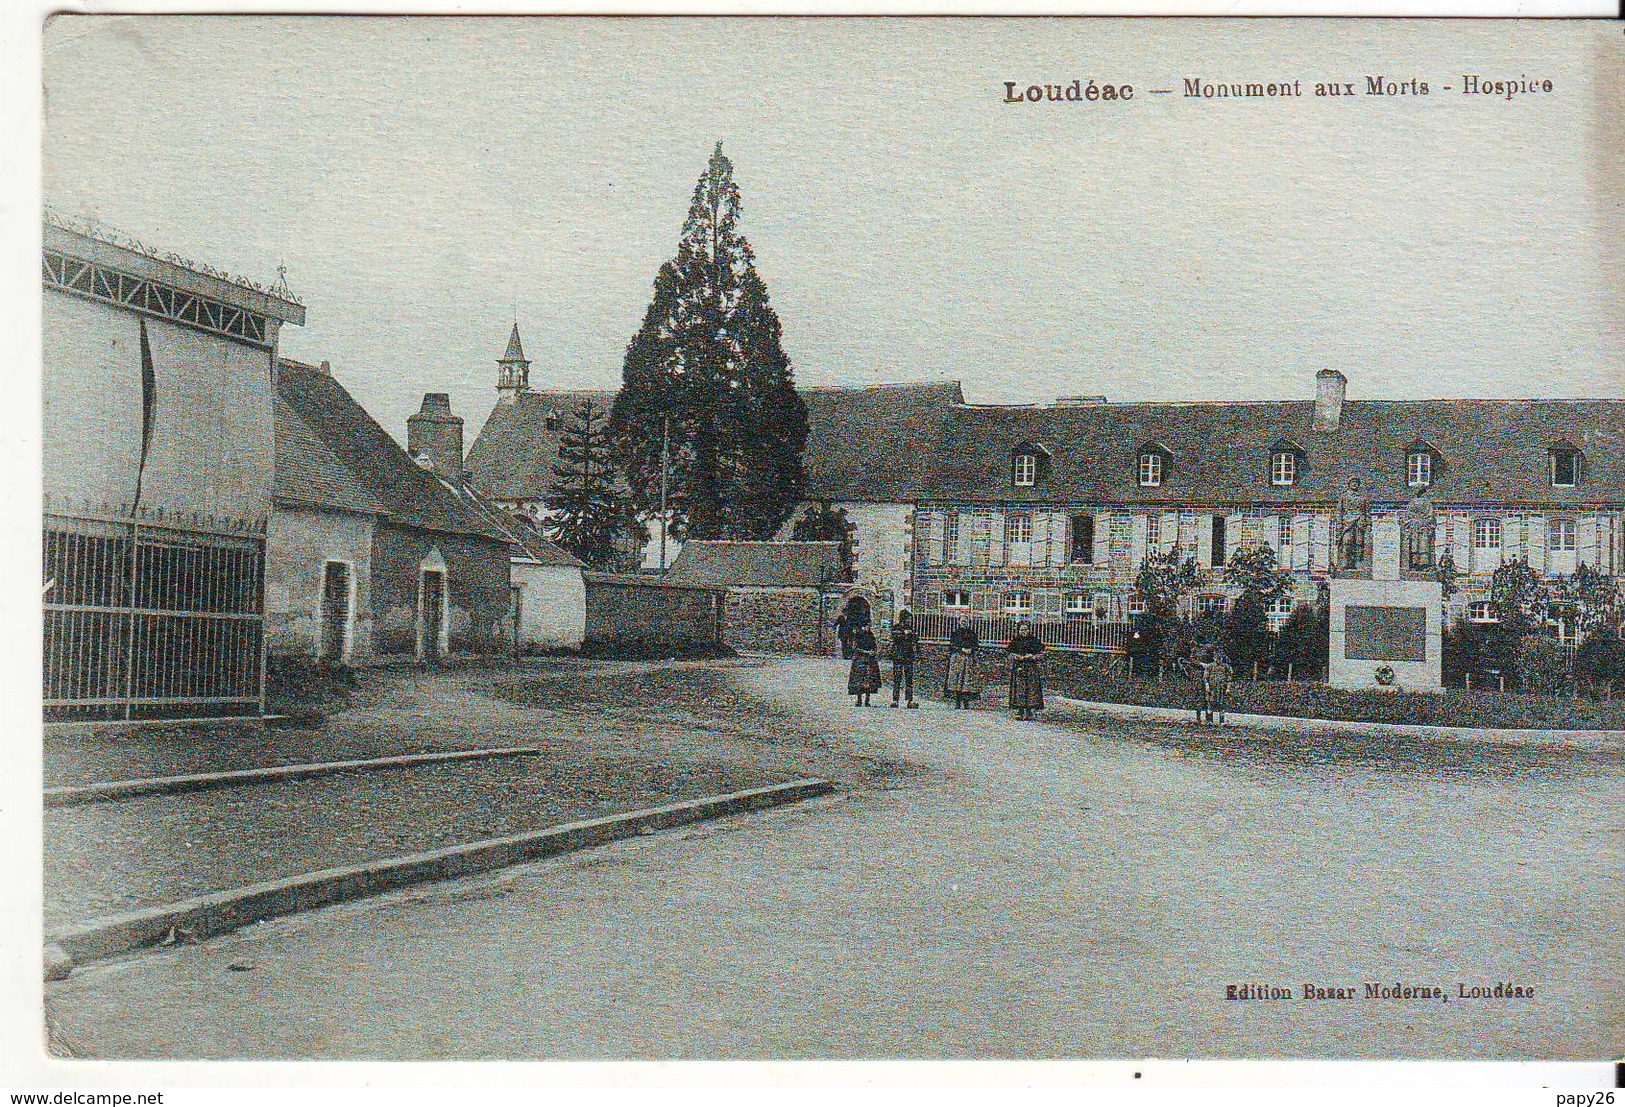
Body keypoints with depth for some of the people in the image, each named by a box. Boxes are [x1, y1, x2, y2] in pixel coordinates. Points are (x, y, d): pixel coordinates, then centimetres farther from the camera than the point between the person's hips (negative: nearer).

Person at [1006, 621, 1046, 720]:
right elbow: (1011, 654, 5)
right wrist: (1018, 657, -13)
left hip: (1032, 668, -1)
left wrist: (1033, 657, -13)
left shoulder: (1035, 641, 5)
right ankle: (1020, 711, 0)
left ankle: (1029, 710, 1)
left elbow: (1041, 654, 4)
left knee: (1031, 689, -4)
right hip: (1019, 668, 1)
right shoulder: (1015, 641, 8)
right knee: (1019, 689, -4)